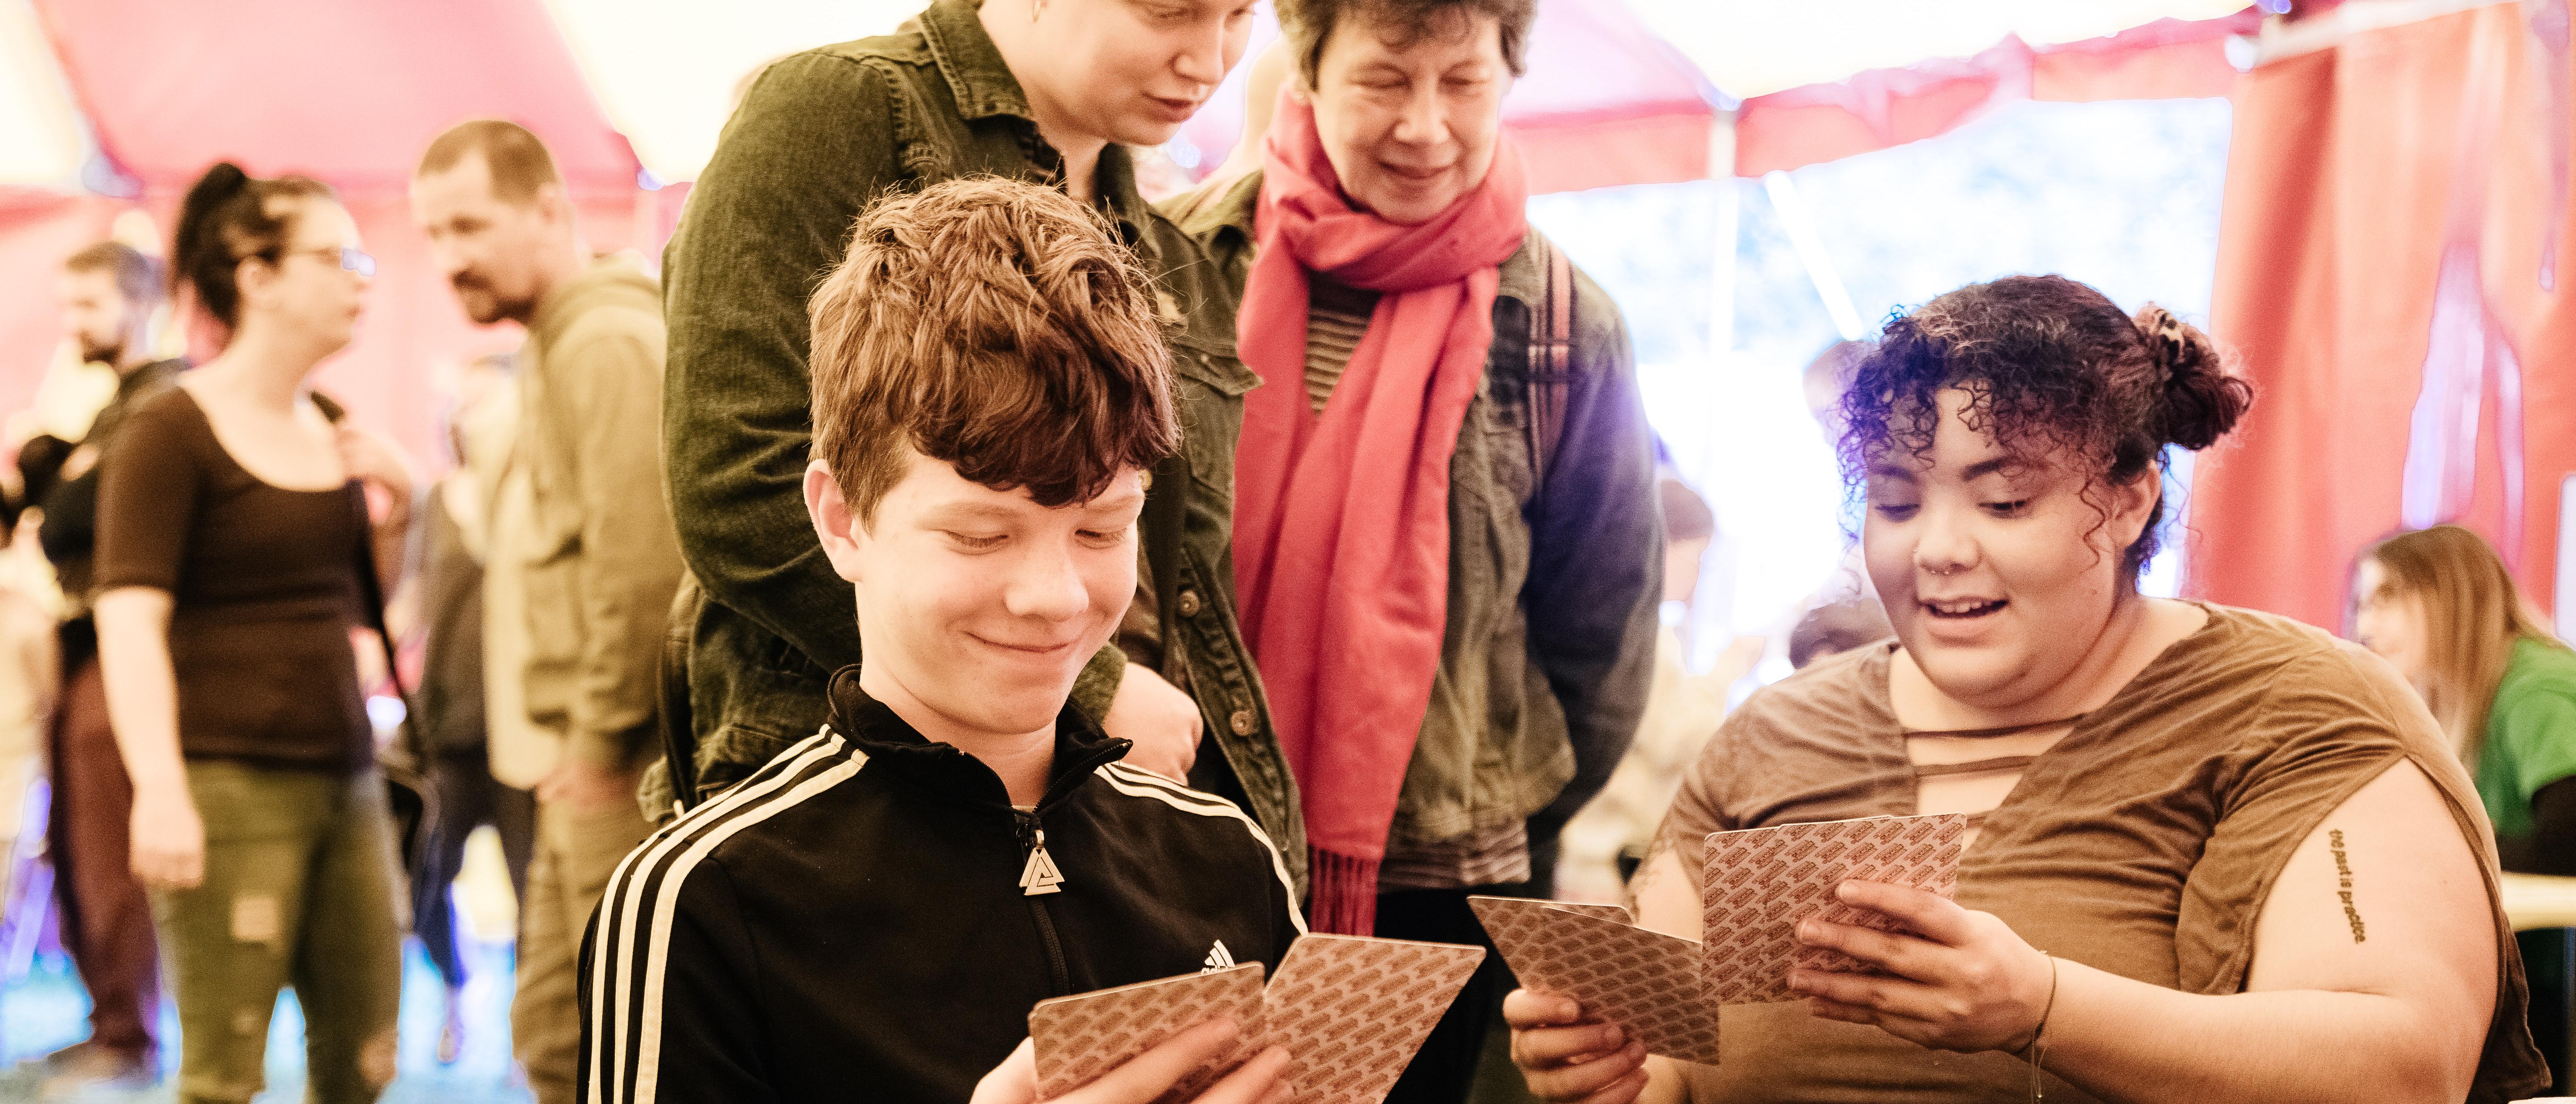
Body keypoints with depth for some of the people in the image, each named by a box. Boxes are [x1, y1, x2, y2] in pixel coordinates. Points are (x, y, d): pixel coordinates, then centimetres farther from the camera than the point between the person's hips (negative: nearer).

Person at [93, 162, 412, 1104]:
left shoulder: (331, 430, 15)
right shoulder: (170, 432, -6)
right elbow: (130, 620, -15)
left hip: (344, 777, 7)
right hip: (228, 780, -7)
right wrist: (159, 788, -27)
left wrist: (396, 513, 5)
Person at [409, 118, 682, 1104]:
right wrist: (553, 733, 17)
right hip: (588, 751, 10)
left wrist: (605, 738, -17)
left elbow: (640, 560, -23)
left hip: (624, 761, -10)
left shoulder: (607, 341, -14)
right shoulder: (560, 341, 20)